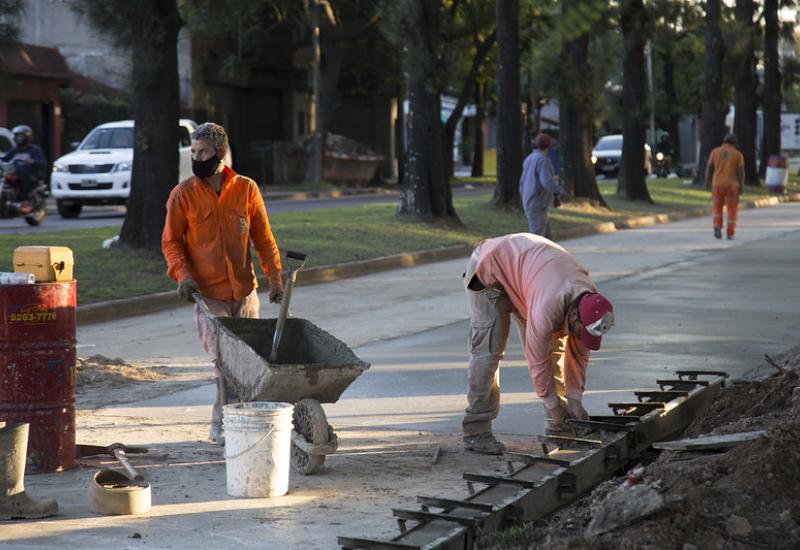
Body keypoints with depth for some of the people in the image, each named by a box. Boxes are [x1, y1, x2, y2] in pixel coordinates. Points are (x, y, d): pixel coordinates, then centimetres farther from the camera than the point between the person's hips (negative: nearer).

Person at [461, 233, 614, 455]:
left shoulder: (591, 302, -17)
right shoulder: (548, 309, -40)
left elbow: (578, 352, -3)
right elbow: (537, 360, -29)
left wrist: (574, 398, -5)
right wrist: (552, 405, -18)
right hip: (489, 270, -8)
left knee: (553, 346, 2)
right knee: (488, 351, -15)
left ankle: (557, 426, 9)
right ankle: (476, 431, -12)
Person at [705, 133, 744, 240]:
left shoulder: (715, 152, 2)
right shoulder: (738, 154, -1)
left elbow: (709, 167, -1)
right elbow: (741, 171, -6)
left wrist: (707, 182, 5)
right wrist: (741, 186, -2)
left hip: (718, 184, 1)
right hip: (732, 185, -1)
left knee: (717, 208, 13)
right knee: (732, 210, 9)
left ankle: (717, 228, -9)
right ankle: (730, 234, 6)